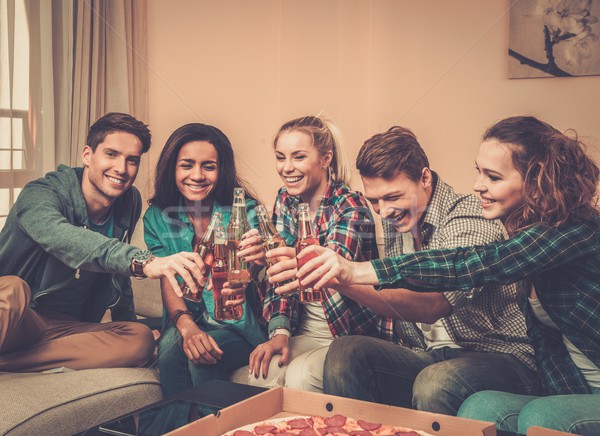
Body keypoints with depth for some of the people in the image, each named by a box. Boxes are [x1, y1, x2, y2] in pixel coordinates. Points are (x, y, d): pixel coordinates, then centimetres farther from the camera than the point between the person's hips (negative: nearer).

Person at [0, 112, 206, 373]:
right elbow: (61, 237, -38)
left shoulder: (129, 202, 6)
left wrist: (128, 323, 19)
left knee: (141, 339, -25)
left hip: (67, 328, 7)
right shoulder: (40, 194, -14)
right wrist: (143, 262, -53)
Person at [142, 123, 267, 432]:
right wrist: (187, 325, -28)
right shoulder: (158, 217, 2)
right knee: (171, 345, -30)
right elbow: (168, 281, -6)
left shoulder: (243, 211, -7)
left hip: (238, 326, -2)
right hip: (187, 322, 2)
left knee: (202, 358, -30)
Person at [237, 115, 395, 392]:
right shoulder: (286, 200, 3)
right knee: (262, 373, -23)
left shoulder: (351, 206, -15)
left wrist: (297, 260, -53)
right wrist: (280, 332, -13)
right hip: (305, 328, 4)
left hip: (356, 331, -4)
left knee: (301, 375, -29)